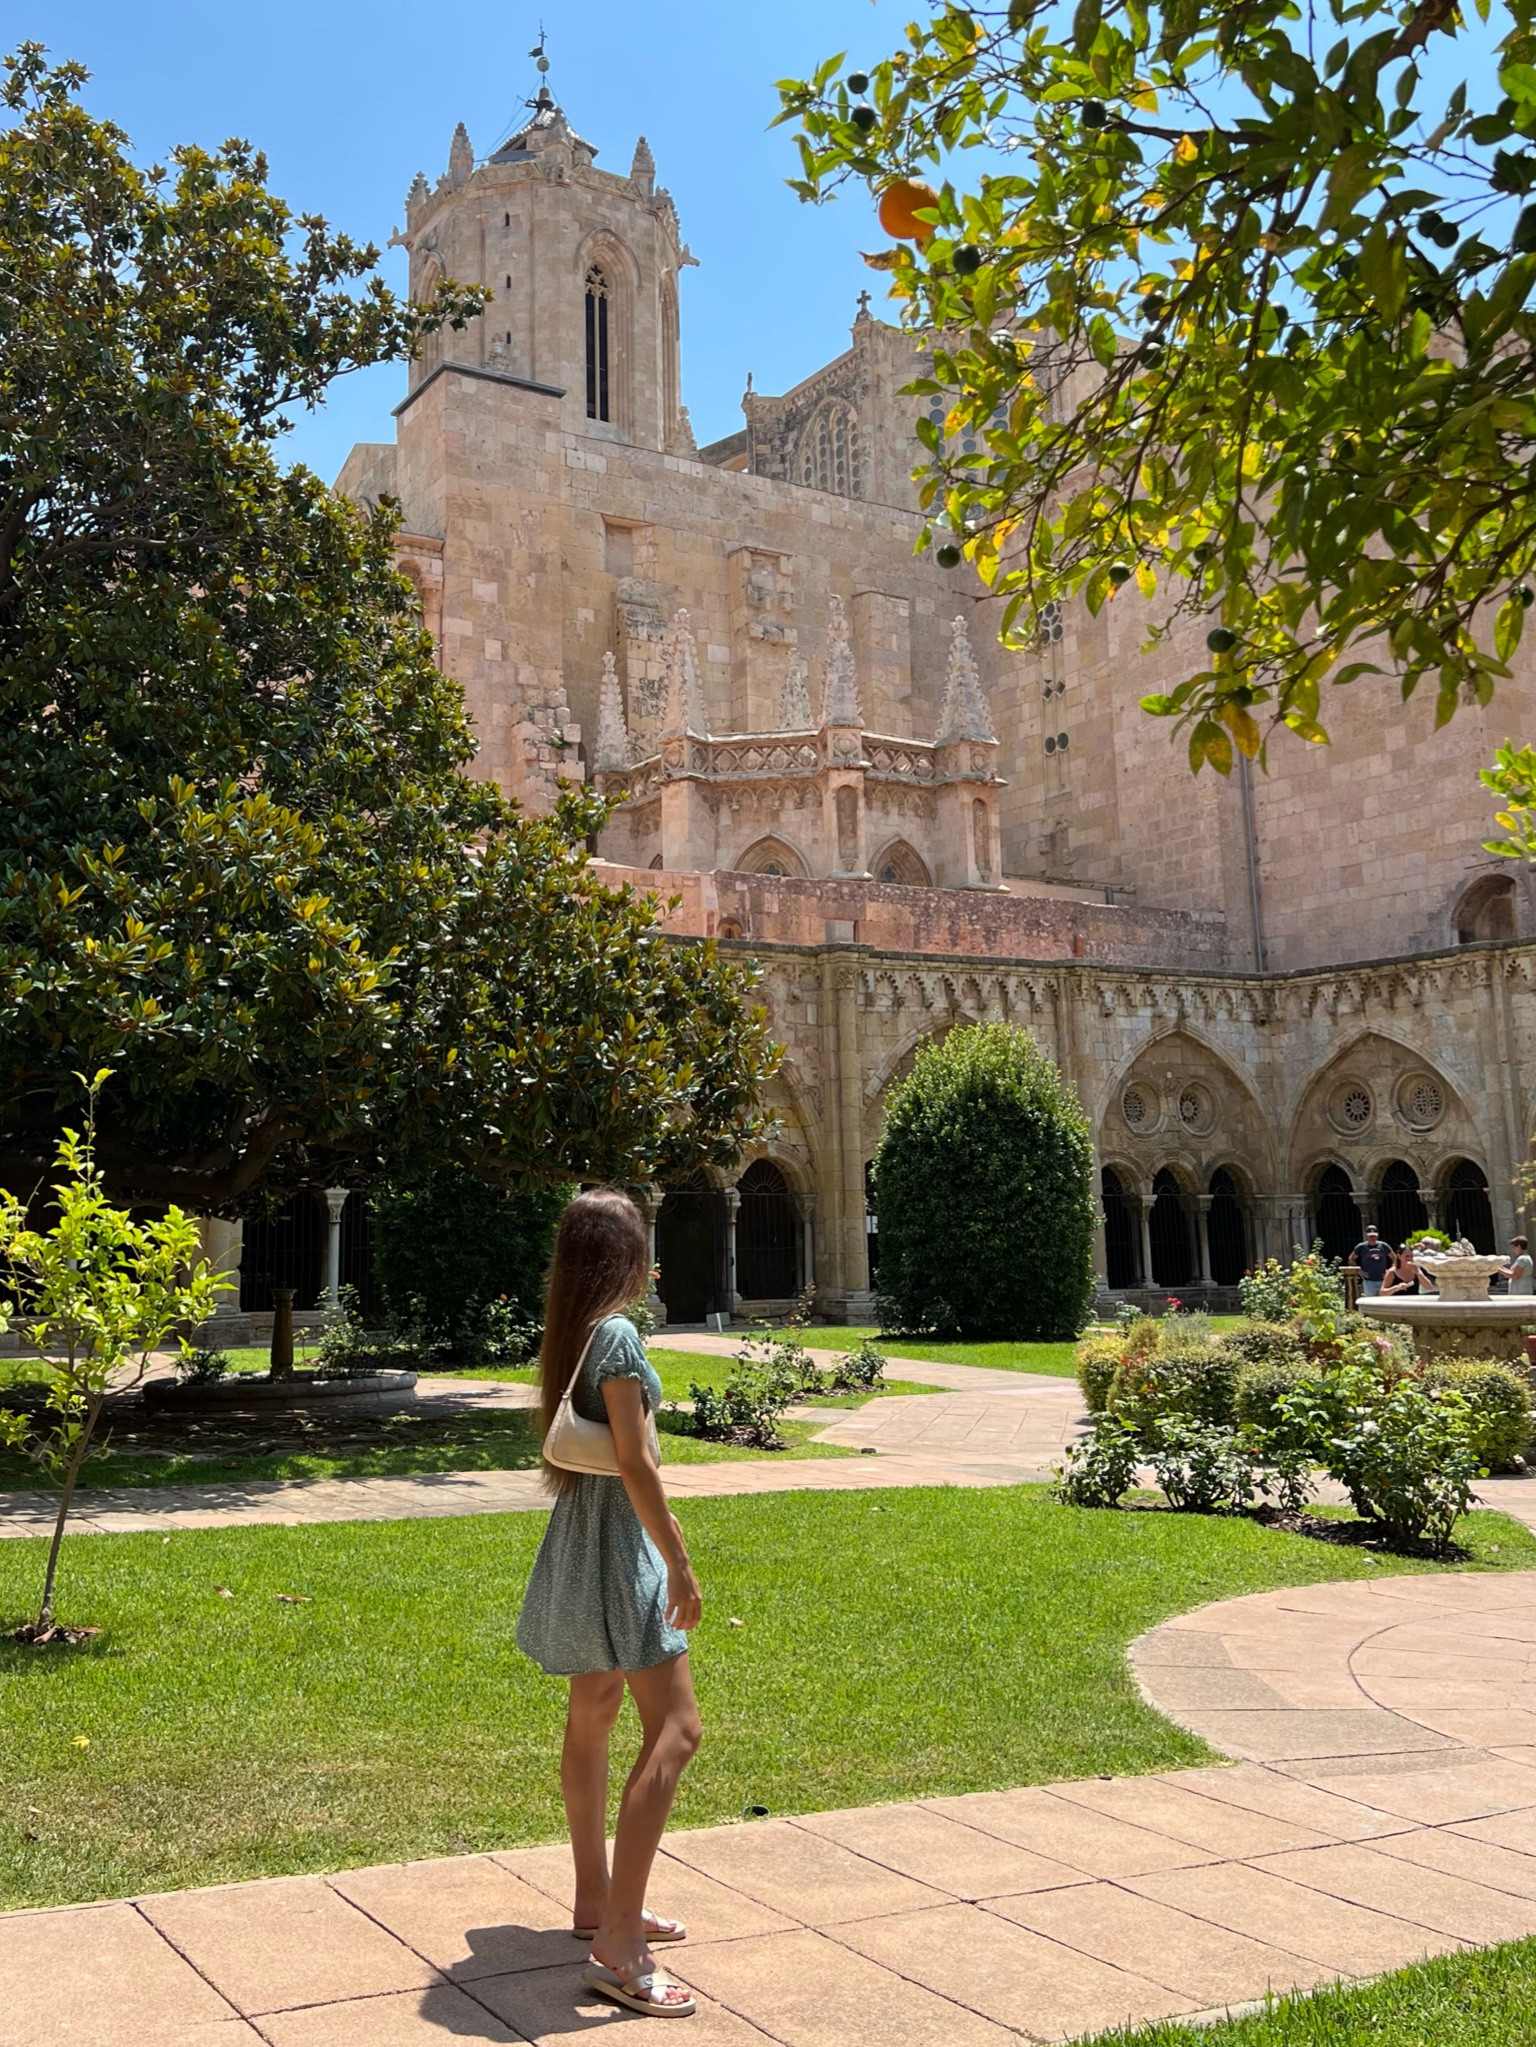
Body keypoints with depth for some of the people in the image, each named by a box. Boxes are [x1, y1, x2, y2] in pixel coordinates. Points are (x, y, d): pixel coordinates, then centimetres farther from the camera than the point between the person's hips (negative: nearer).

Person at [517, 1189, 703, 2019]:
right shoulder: (617, 1336, -19)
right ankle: (619, 1948, -11)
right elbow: (634, 1463, -21)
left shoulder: (571, 1333, 7)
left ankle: (597, 1900, 31)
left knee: (593, 1714, 18)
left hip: (582, 1539, 10)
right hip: (619, 1544, -10)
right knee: (674, 1728, -10)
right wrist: (679, 1563, -17)